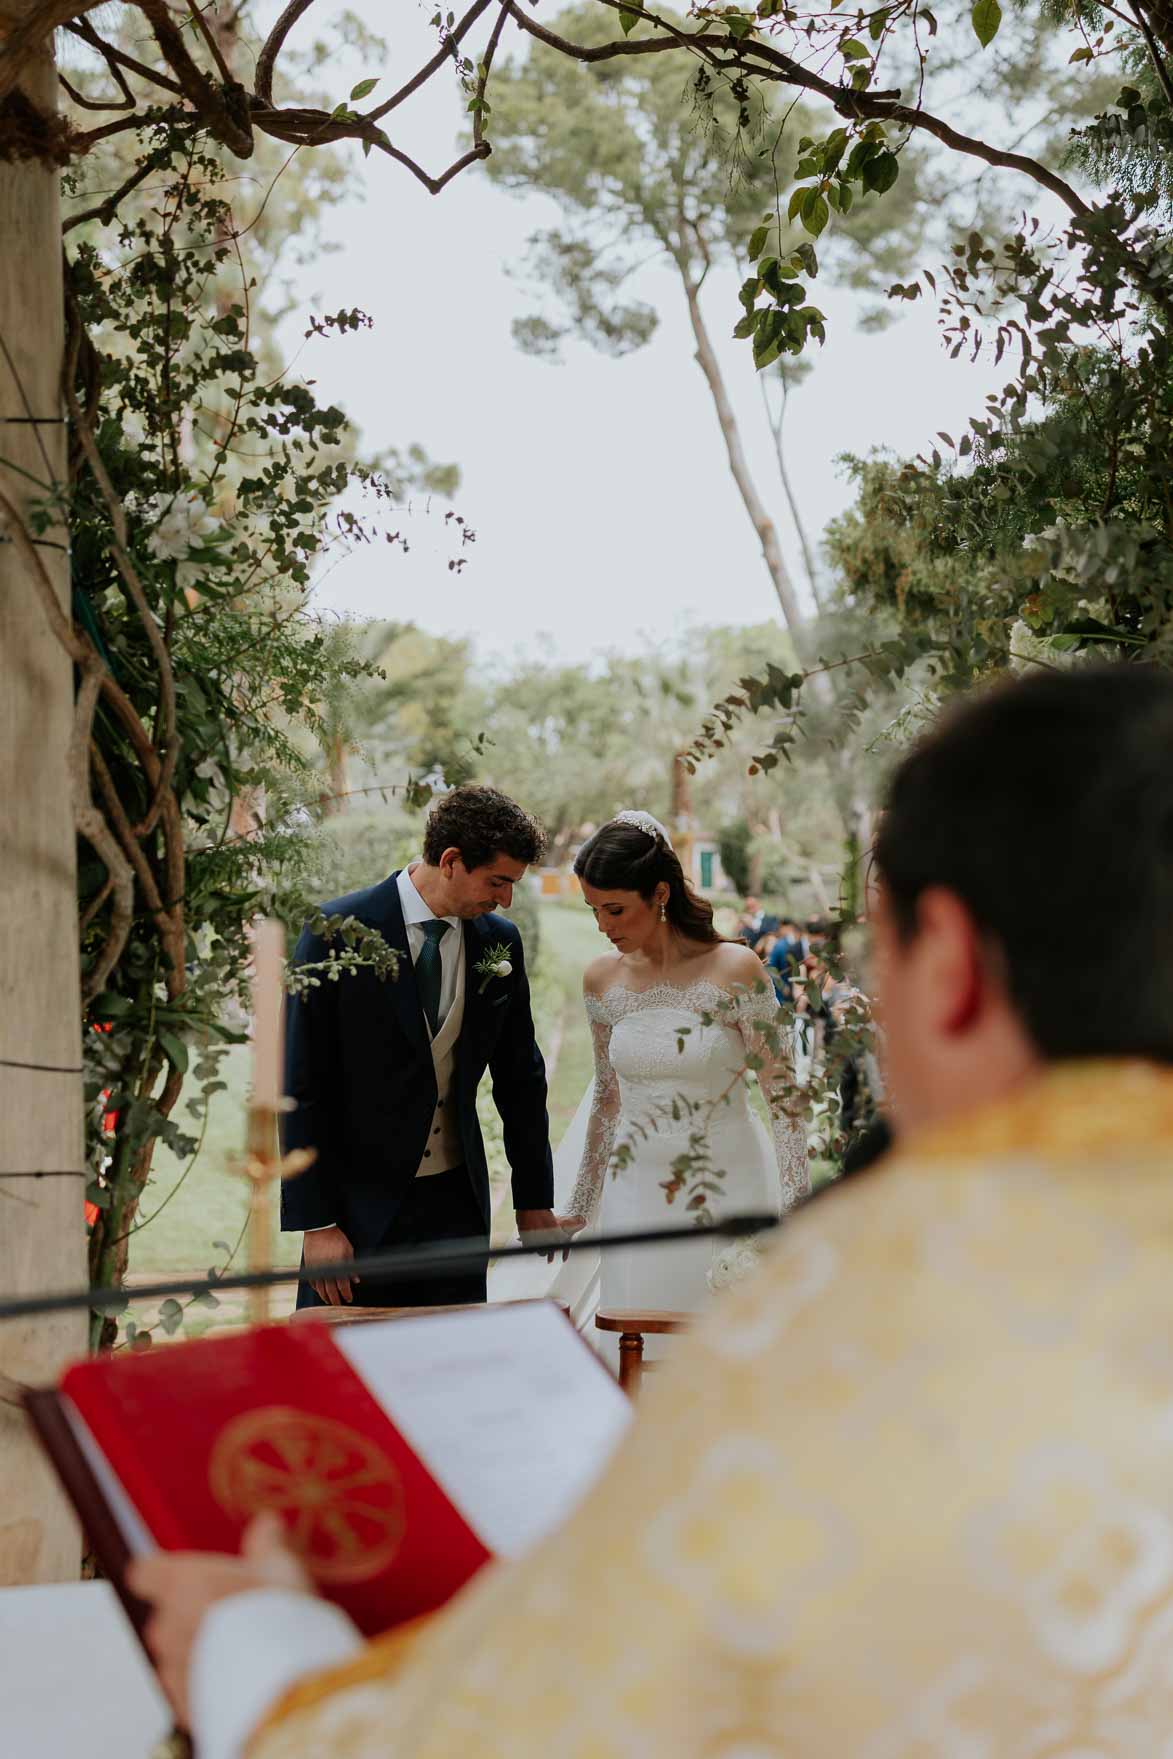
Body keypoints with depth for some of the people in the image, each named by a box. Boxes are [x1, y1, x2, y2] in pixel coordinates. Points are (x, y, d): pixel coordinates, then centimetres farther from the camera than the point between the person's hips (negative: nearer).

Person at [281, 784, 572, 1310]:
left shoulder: (499, 942, 2)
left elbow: (520, 1078, 12)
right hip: (360, 1203, -4)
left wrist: (534, 1199, 13)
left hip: (458, 1205, 4)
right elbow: (301, 1086, -11)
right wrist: (316, 1221, -13)